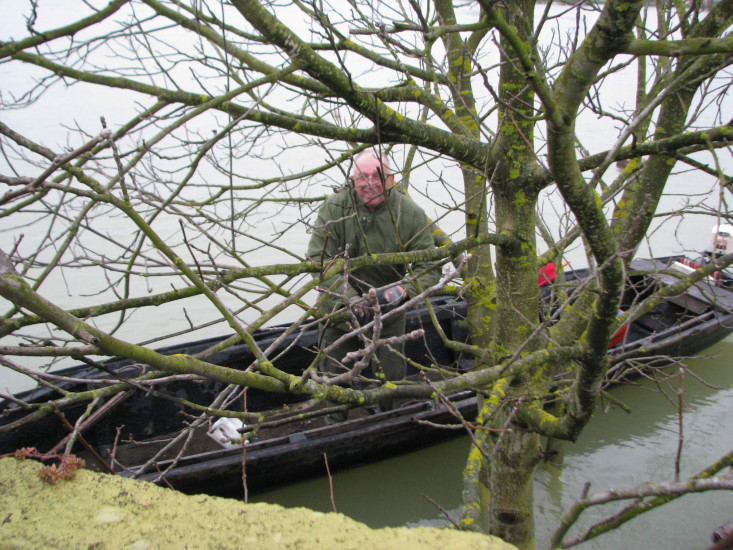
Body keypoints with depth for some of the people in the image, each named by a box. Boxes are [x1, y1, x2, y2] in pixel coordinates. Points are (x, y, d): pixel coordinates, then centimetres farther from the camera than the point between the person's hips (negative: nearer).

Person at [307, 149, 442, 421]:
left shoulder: (411, 214, -14)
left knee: (391, 377, 10)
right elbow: (318, 259, -19)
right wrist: (349, 297, -31)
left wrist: (402, 289, -33)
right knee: (334, 377, 10)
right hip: (340, 309, 0)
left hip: (388, 312, 1)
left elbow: (430, 267, -13)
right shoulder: (334, 207, -16)